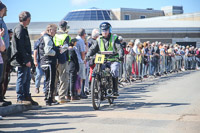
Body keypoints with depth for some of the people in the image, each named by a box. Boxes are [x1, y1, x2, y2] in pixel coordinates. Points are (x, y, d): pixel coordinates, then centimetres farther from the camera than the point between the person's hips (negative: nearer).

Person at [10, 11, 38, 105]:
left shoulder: (23, 29, 18)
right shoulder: (19, 30, -14)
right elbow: (20, 47, -19)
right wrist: (26, 60, -20)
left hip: (25, 60, 10)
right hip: (22, 60, -10)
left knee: (27, 79, 12)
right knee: (22, 79, -5)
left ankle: (27, 97, 18)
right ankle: (20, 99, 1)